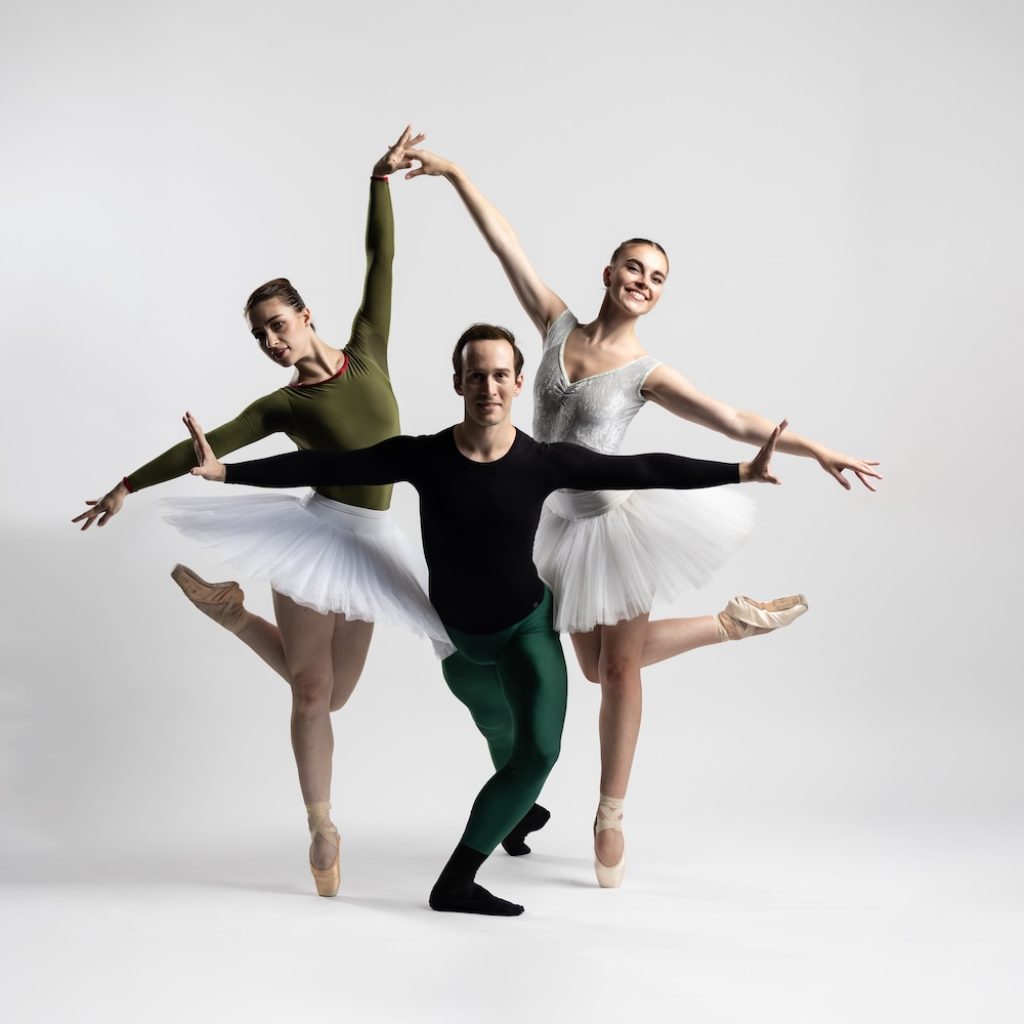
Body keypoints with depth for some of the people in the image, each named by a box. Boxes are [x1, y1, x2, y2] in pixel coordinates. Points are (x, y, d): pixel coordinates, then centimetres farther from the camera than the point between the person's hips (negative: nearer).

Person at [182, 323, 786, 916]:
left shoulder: (545, 463, -21)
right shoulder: (422, 456, -20)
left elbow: (645, 470, -19)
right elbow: (325, 467, -20)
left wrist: (743, 471, -24)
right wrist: (224, 471, -25)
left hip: (528, 626, -1)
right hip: (458, 633, 2)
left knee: (539, 750, -21)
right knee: (498, 725, 26)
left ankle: (456, 880, -11)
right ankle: (520, 807, 59)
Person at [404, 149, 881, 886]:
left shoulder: (647, 373, -10)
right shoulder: (558, 324, -1)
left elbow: (737, 422, -15)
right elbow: (504, 241, -1)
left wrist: (814, 450, -25)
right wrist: (455, 174, 0)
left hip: (617, 519, -4)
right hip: (562, 526, 4)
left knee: (620, 669, 6)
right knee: (597, 666, 15)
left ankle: (611, 815, 22)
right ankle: (732, 623, 33)